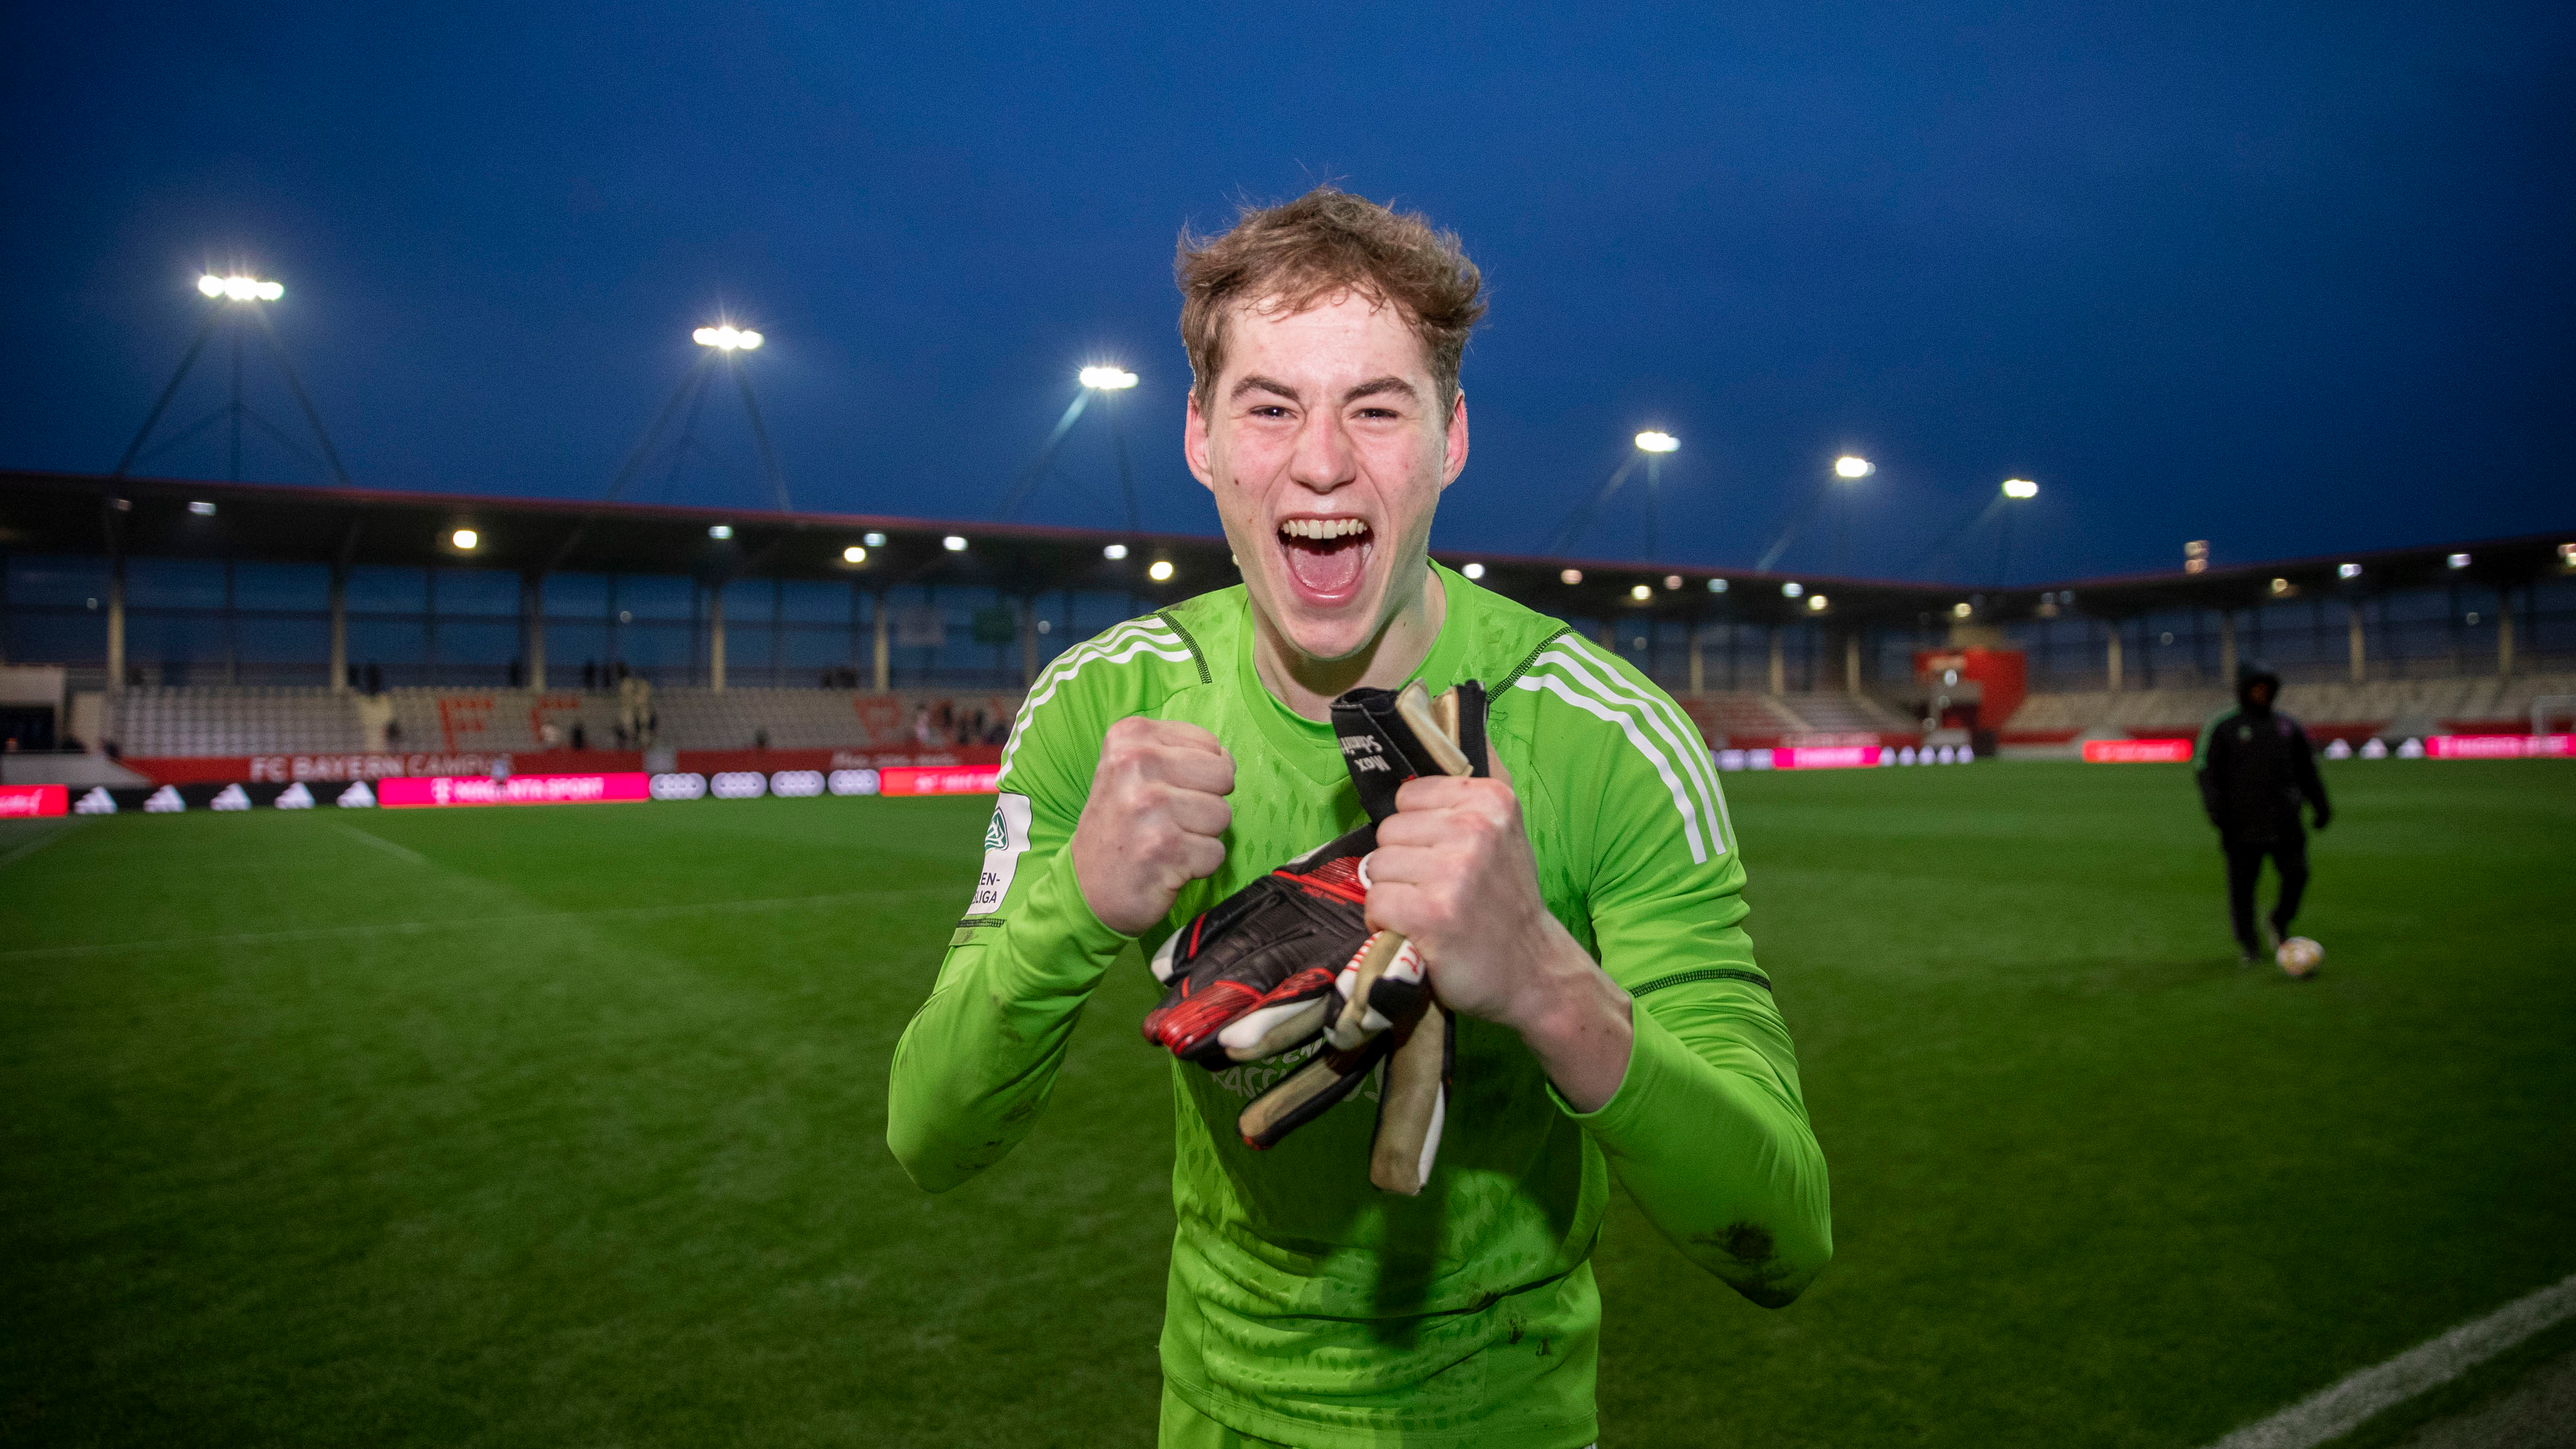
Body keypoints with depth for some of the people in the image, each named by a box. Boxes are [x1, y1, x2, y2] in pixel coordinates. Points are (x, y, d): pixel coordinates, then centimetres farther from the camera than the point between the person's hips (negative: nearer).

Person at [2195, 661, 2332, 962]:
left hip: (2284, 821, 3)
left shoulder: (2288, 726, 15)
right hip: (2242, 824, -3)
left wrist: (2321, 805, 17)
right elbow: (2205, 769, -2)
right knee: (2242, 884, -1)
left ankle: (2279, 921, 21)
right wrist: (2216, 809, -12)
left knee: (2297, 874, -6)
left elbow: (2307, 771, 23)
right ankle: (2248, 944, 11)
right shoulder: (2223, 727, 2)